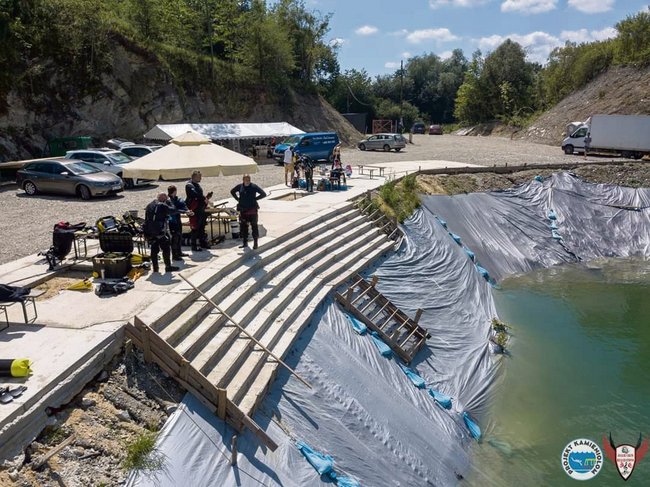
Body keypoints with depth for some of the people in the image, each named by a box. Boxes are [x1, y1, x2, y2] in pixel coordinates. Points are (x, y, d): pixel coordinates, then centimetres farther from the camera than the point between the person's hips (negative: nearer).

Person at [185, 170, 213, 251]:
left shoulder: (197, 185, 17)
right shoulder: (189, 185, -12)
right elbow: (195, 195, -26)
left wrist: (206, 197, 3)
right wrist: (204, 199, -26)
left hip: (201, 210, 9)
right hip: (194, 211, -9)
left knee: (202, 226, 15)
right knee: (195, 228, -6)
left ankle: (203, 242, 26)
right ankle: (194, 245, 1)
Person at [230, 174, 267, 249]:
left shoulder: (254, 187, -8)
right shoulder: (239, 186, 2)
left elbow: (263, 194, -7)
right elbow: (232, 191, 21)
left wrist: (255, 198, -8)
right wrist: (238, 199, 9)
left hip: (252, 210, -4)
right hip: (243, 210, 4)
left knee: (254, 226, 1)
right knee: (243, 226, 9)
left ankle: (255, 242, 9)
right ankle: (245, 242, 20)